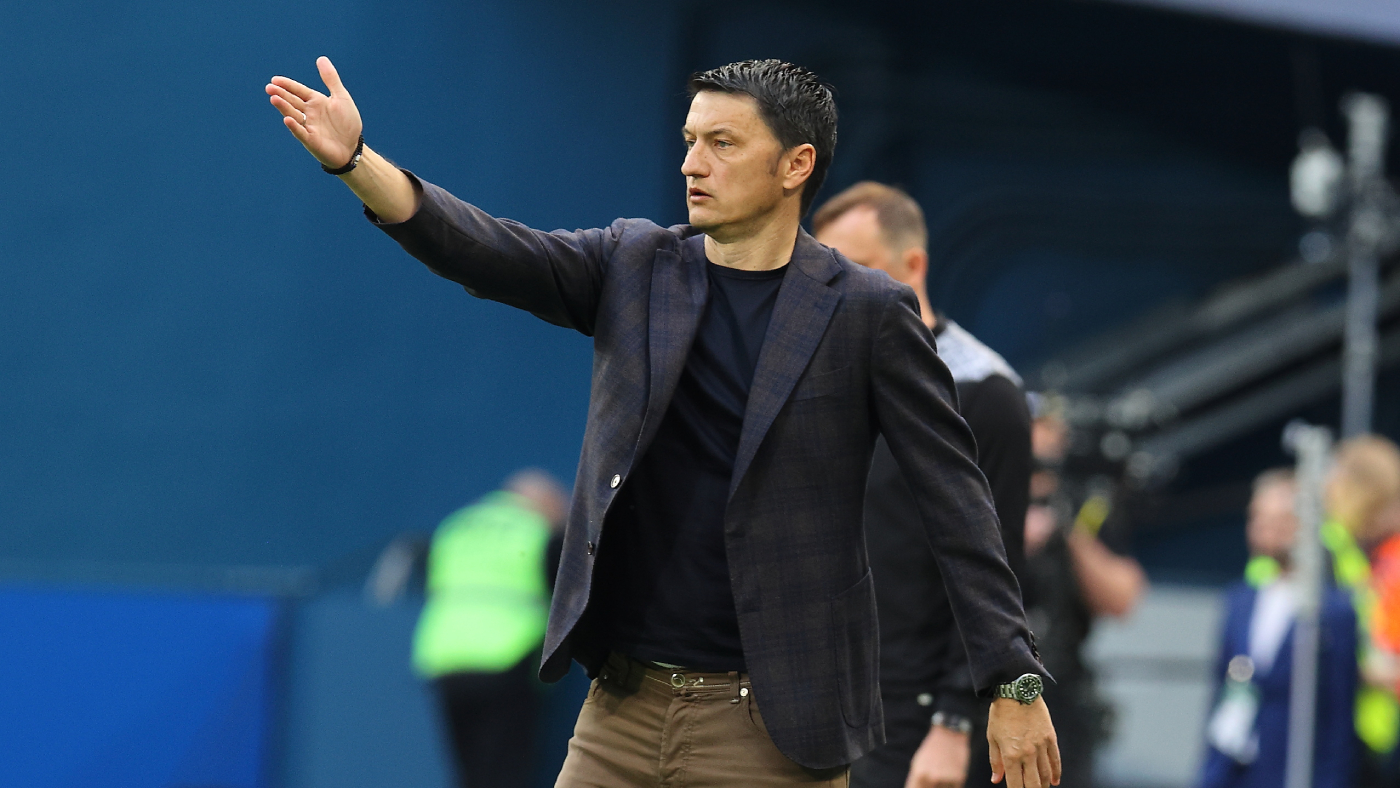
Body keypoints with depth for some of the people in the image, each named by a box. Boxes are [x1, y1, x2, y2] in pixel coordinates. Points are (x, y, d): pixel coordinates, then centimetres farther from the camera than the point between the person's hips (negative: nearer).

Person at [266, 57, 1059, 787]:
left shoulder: (867, 312, -4)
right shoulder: (634, 267, 7)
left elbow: (956, 497, -4)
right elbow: (488, 253, -7)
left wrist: (1015, 682, -9)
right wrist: (353, 159, -23)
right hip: (625, 709, 4)